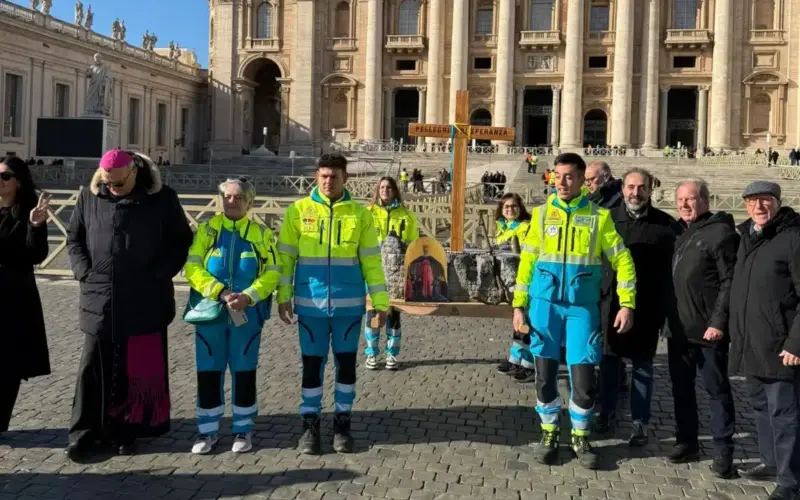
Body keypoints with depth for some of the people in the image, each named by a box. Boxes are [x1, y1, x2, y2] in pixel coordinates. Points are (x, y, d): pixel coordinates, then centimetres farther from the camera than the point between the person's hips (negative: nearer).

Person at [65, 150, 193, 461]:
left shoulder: (162, 198, -3)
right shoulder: (90, 196, 4)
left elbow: (181, 241, 4)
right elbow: (74, 237, 14)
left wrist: (159, 275, -5)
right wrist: (84, 272, 1)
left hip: (145, 302, -1)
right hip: (99, 301, 2)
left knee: (140, 369, 5)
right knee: (94, 368, 5)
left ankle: (128, 430, 18)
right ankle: (84, 432, 16)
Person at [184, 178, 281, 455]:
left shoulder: (262, 234, 3)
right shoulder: (207, 229, 2)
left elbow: (272, 273, -2)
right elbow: (192, 268, -5)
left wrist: (248, 297, -17)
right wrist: (220, 292, -18)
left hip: (247, 315, 0)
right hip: (210, 313, 1)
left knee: (244, 372, 6)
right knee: (208, 372, 5)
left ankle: (243, 430, 20)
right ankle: (208, 431, 18)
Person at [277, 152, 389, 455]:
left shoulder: (359, 213, 1)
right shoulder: (298, 211, 0)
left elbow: (371, 260, 2)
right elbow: (285, 257, 3)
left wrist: (380, 301, 0)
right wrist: (283, 296, -2)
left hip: (349, 304, 1)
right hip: (310, 304, 0)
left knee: (346, 363, 9)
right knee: (312, 364, 7)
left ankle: (342, 424, 23)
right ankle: (310, 426, 19)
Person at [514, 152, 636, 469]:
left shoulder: (599, 216, 0)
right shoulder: (541, 214, 3)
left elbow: (622, 260, 2)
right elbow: (527, 261, 7)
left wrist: (627, 303, -6)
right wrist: (519, 304, 3)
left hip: (582, 306, -1)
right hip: (545, 304, 1)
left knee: (584, 377, -2)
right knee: (545, 375, 6)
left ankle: (580, 437, 19)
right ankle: (549, 433, 24)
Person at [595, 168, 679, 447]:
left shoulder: (665, 225, -2)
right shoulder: (608, 219, 3)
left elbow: (672, 269, -1)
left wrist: (668, 308, -5)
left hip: (647, 307, -2)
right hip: (610, 302, 2)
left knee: (642, 365, 7)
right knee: (609, 360, 12)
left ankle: (640, 422, 17)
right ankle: (607, 412, 28)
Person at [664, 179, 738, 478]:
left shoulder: (720, 232, -9)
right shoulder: (680, 233, 13)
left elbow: (730, 282, -15)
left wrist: (719, 322, -20)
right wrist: (669, 319, 11)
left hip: (708, 329, -7)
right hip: (679, 328, 7)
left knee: (717, 389, 3)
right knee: (681, 387, 13)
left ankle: (723, 450, 11)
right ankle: (686, 442, 25)